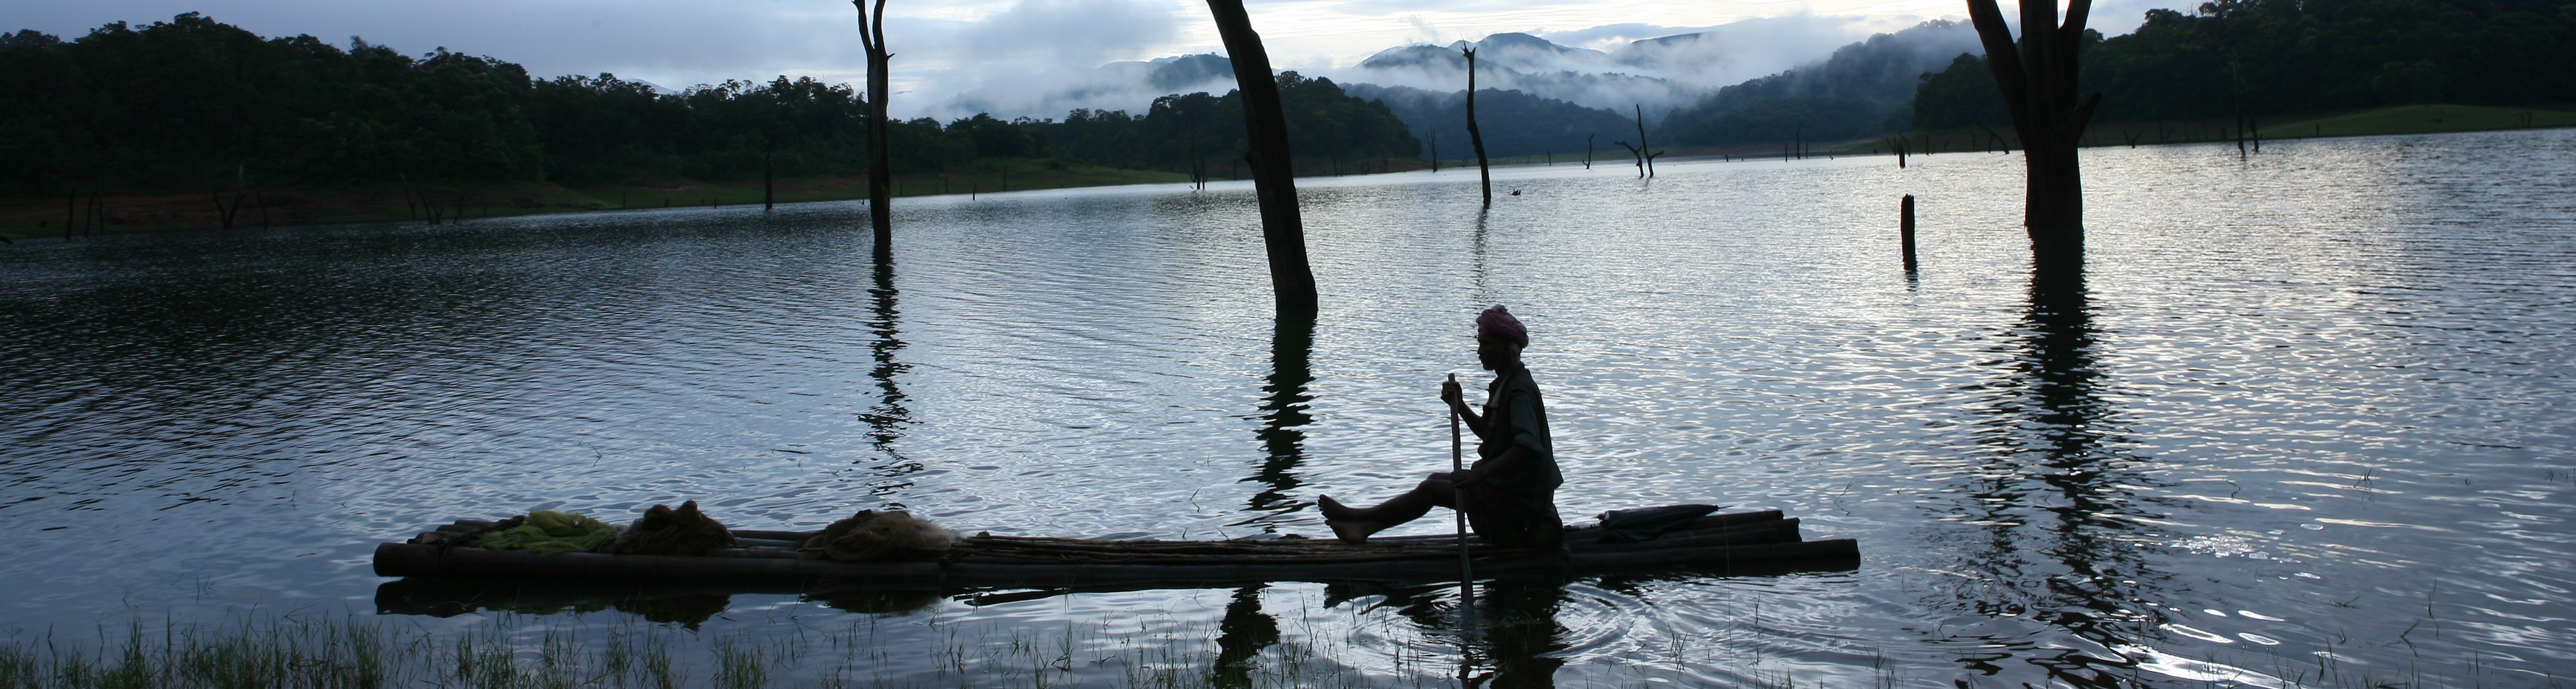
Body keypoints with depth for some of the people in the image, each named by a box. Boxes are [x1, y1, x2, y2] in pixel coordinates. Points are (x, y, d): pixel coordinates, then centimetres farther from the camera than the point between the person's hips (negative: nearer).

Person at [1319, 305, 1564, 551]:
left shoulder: (1520, 388, -21)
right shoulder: (1506, 383, 11)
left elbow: (1527, 445, -34)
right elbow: (1488, 432, 19)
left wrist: (1480, 473, -41)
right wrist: (1459, 405, 3)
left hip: (1517, 498, -10)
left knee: (1430, 489, -6)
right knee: (1436, 479, 14)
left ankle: (1358, 517, 7)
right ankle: (1364, 527, 14)